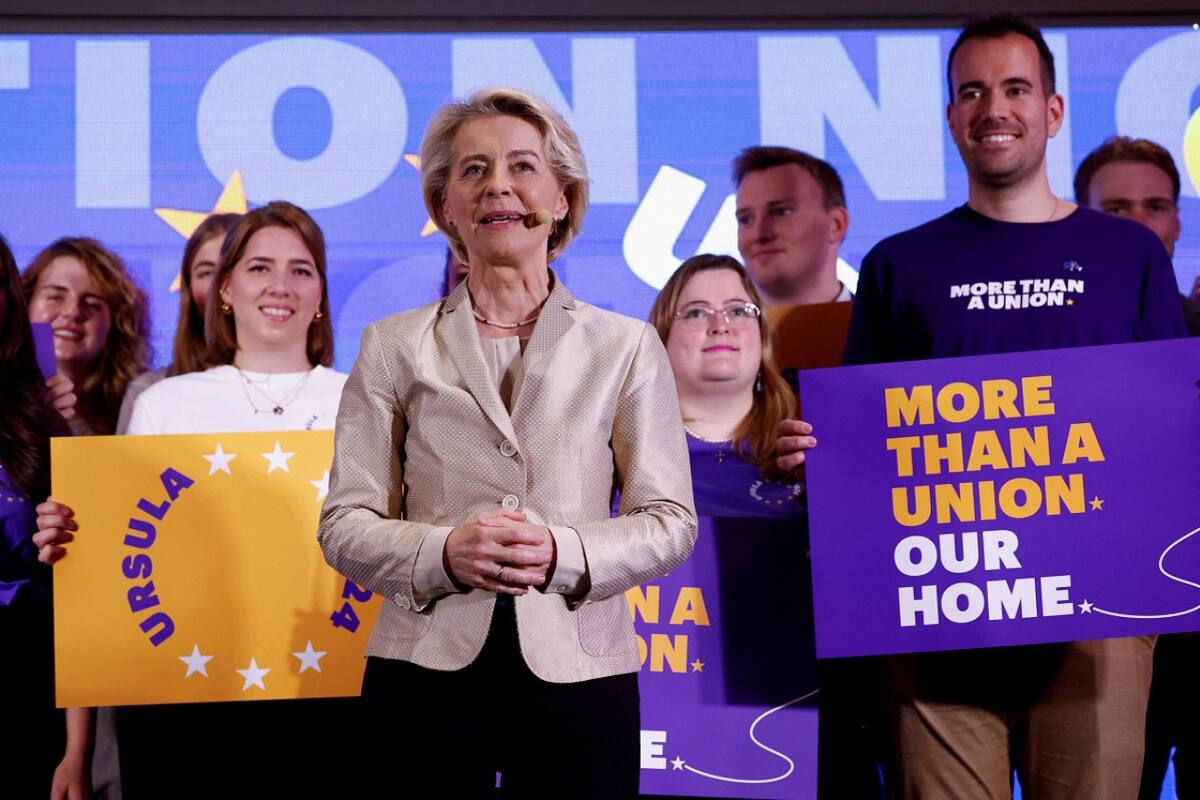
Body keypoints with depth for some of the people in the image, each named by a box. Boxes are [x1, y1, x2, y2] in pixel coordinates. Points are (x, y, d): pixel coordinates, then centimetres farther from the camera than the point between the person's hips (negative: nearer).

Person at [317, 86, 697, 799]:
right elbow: (345, 524, 4)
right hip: (427, 670, 0)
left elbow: (670, 521, 3)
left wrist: (564, 554, -15)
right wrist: (443, 553, -16)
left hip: (578, 670, 0)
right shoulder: (394, 347, 7)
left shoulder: (627, 347, 6)